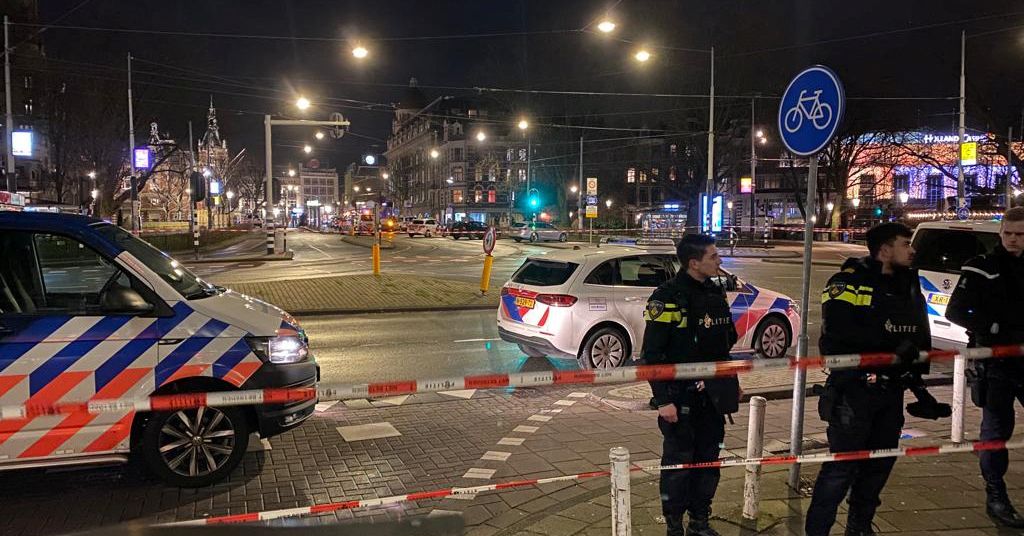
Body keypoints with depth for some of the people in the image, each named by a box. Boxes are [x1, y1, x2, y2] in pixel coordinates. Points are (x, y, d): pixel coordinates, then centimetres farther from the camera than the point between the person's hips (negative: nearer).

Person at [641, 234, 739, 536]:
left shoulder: (716, 293, 8)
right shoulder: (668, 298, -15)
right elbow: (652, 354, -16)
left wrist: (730, 383, 19)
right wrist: (663, 400, -17)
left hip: (712, 395, 7)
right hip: (681, 397, -7)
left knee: (708, 460, 14)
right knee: (678, 463, 4)